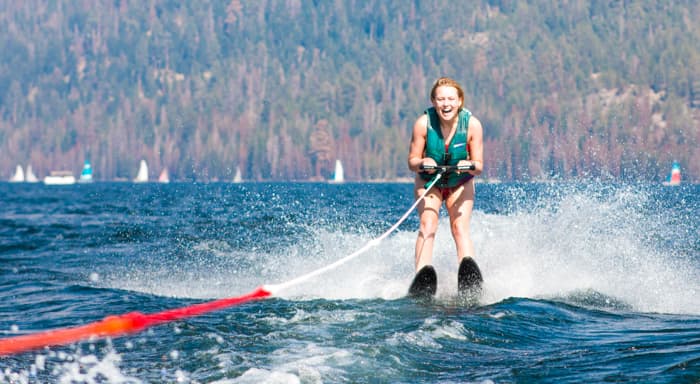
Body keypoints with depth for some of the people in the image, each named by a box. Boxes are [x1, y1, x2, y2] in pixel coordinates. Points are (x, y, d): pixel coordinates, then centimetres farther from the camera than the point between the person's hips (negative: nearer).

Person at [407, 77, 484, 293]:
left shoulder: (472, 125, -22)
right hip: (429, 182, 0)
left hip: (460, 184, 0)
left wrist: (471, 165, -38)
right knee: (427, 226, -19)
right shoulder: (423, 123, -23)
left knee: (460, 228, -16)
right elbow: (412, 161, -14)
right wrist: (422, 162, -36)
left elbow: (479, 166, -15)